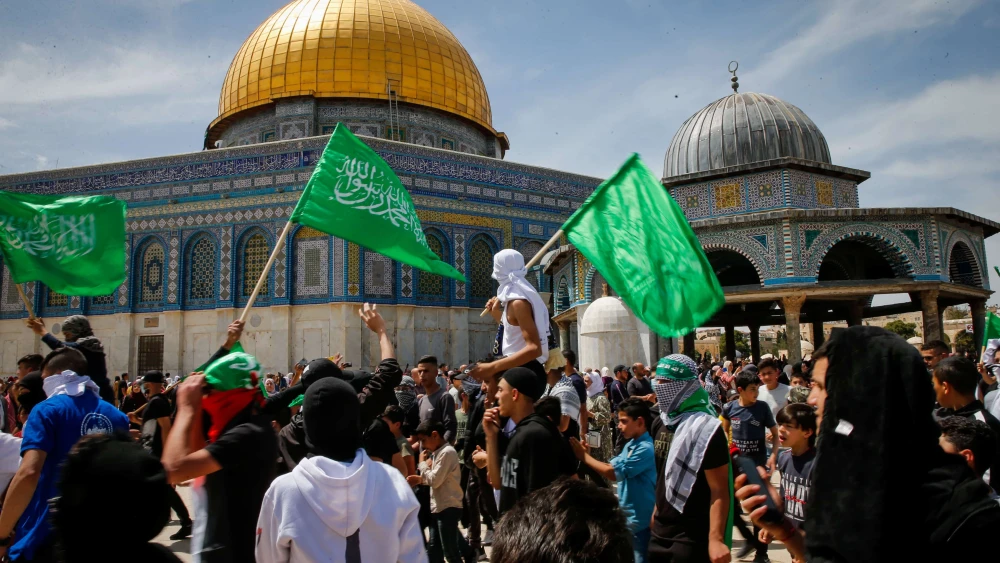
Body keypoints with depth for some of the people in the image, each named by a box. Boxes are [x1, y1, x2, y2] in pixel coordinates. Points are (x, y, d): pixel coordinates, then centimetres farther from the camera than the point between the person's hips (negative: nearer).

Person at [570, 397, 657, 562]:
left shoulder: (645, 448, -24)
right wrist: (586, 455, -9)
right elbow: (610, 466, 4)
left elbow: (613, 473, -23)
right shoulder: (631, 444, 8)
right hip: (626, 517, 9)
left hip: (639, 520, -9)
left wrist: (584, 456, -15)